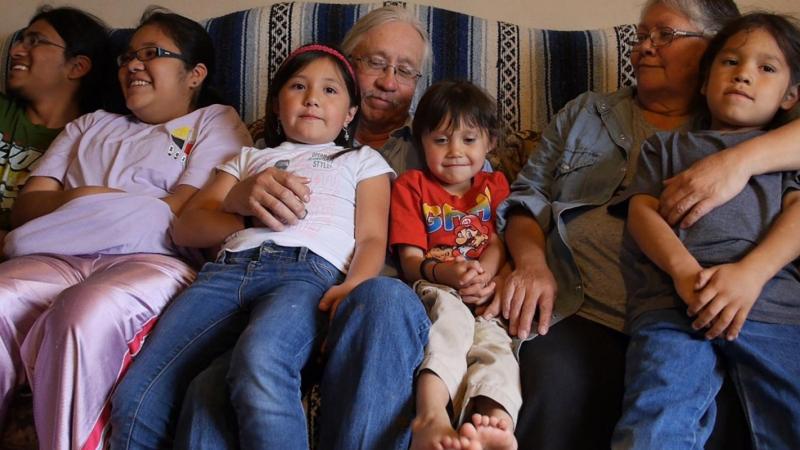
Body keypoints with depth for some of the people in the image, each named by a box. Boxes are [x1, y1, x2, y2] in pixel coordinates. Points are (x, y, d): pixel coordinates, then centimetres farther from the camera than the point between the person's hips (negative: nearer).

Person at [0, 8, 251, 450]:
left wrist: (99, 205, -3)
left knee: (85, 313, -36)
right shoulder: (90, 125, 32)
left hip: (154, 259, -4)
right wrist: (74, 200, -3)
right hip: (62, 257, 4)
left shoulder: (216, 122, 17)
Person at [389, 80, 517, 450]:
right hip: (436, 292, -1)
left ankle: (495, 419, -62)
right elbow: (410, 261, 6)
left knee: (492, 337, -32)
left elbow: (501, 240, 9)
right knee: (451, 315, -36)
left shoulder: (495, 185, 27)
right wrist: (442, 272, -19)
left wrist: (483, 272, -16)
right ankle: (432, 417, -60)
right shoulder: (411, 186, 18)